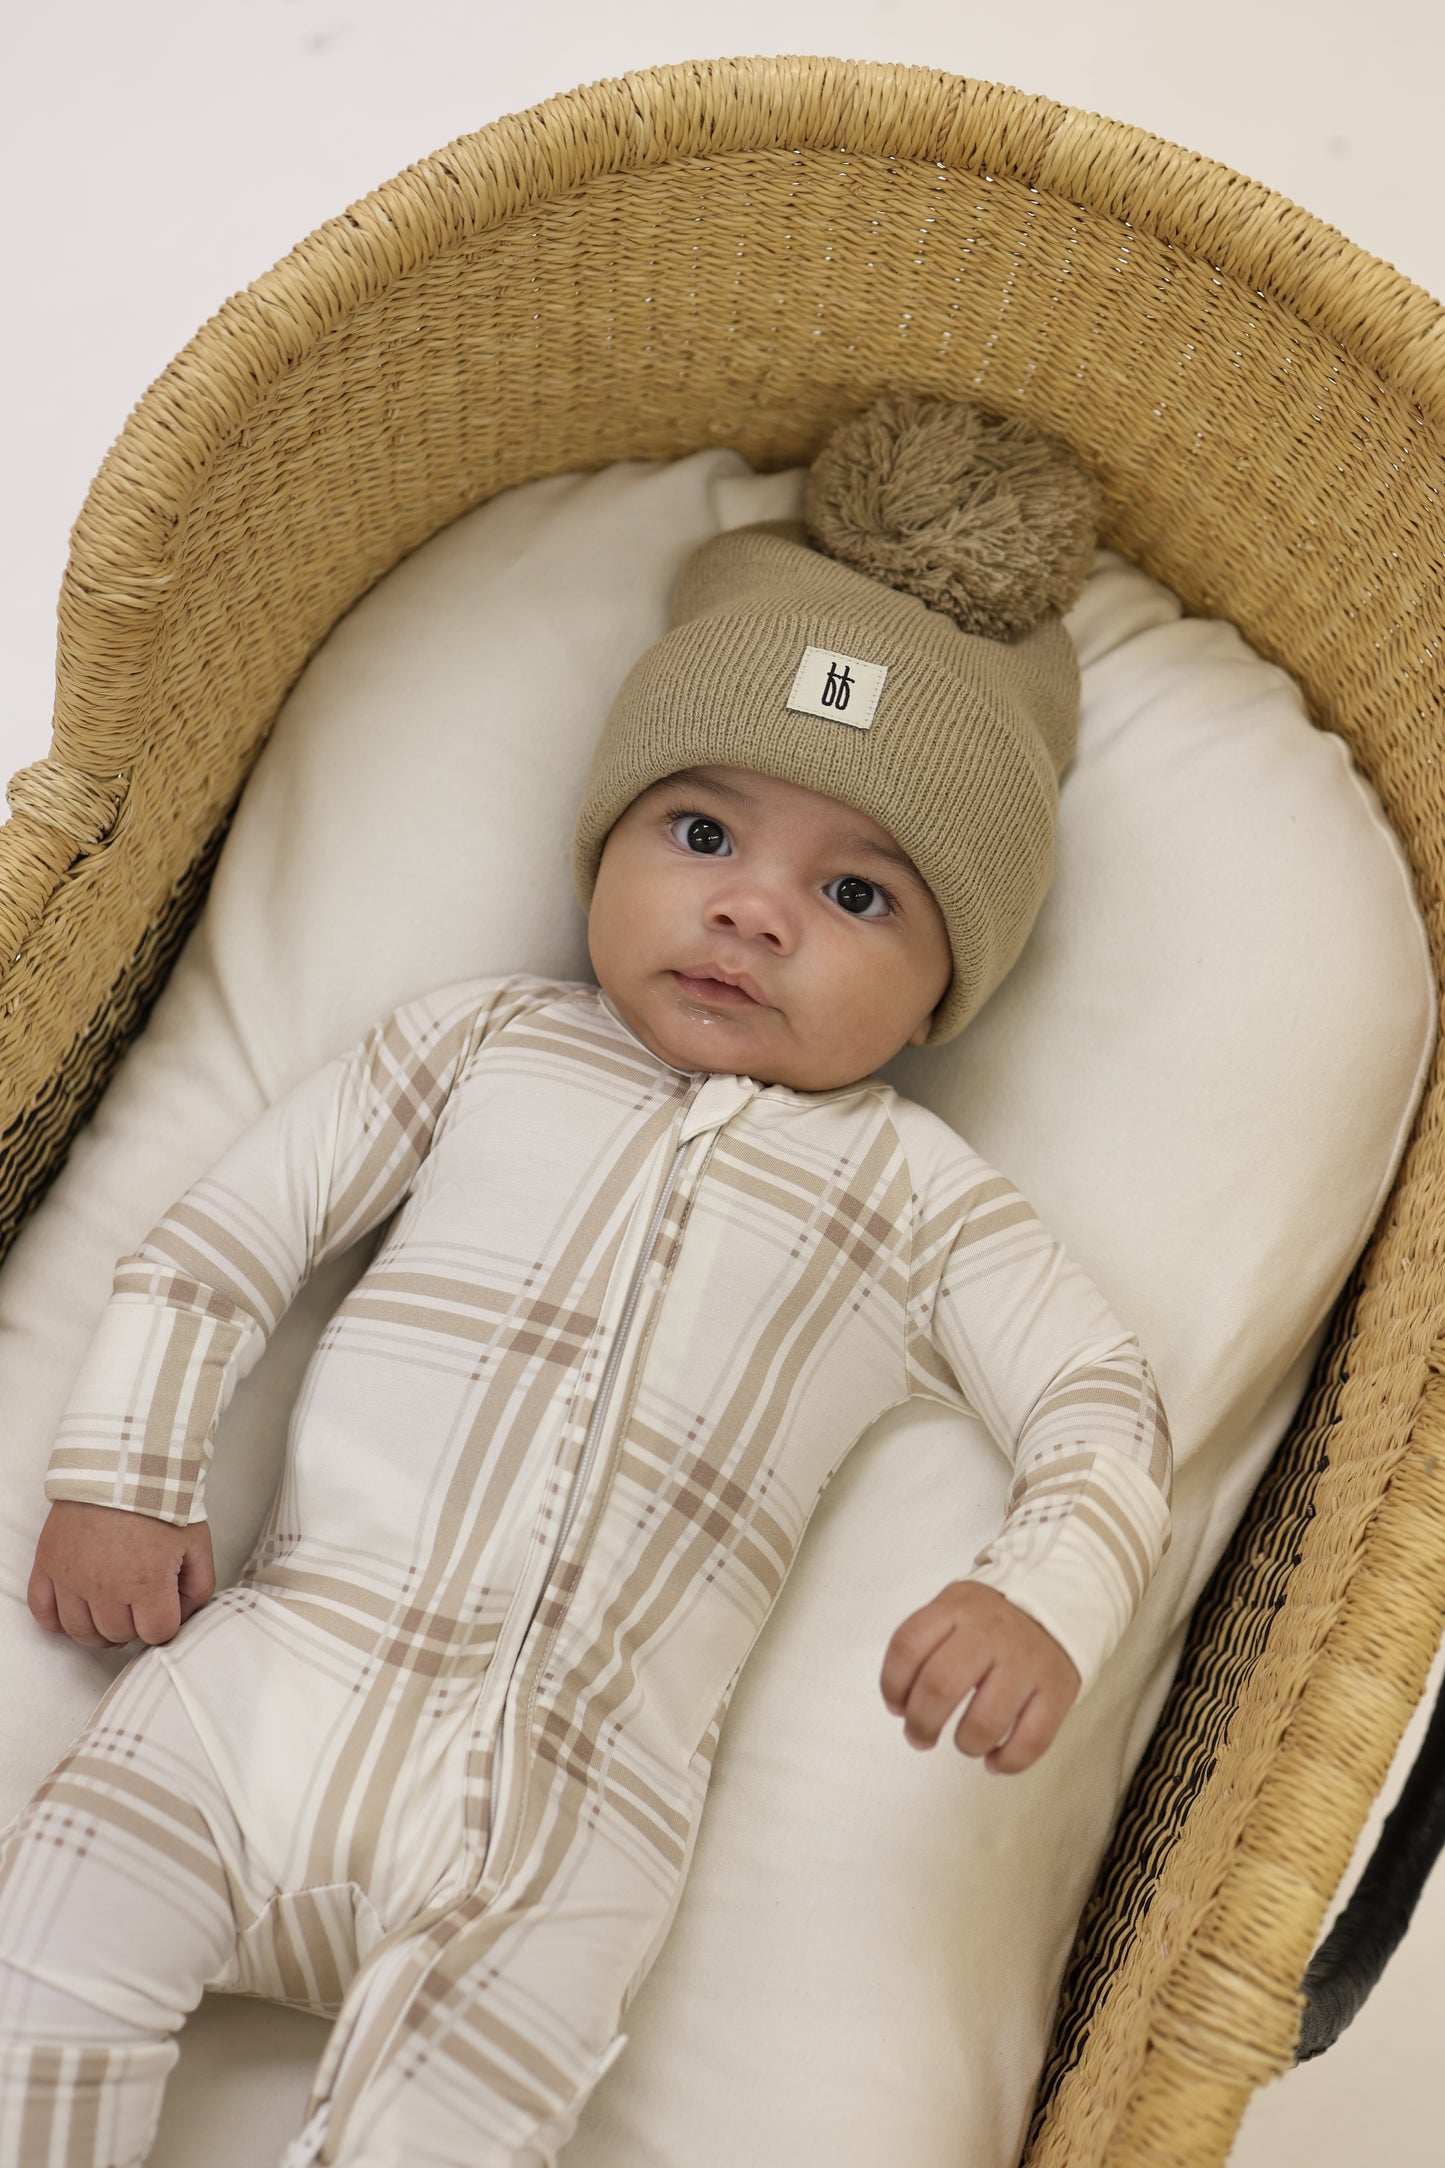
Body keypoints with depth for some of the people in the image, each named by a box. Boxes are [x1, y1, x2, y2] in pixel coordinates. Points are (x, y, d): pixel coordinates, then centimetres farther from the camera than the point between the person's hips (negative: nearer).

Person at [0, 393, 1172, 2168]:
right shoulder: (485, 1044, 12)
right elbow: (227, 1232, 13)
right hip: (299, 1663, 2)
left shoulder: (913, 1196, 9)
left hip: (570, 1817, -1)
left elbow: (1106, 1415, 8)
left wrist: (1044, 1607, -11)